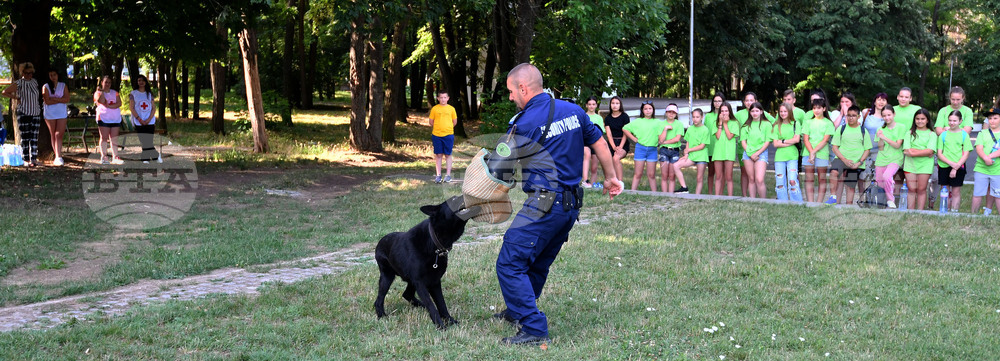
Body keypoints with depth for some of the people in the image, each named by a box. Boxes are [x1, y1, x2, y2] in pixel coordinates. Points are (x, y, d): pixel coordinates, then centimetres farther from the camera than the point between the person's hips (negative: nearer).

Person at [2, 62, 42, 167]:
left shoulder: (35, 82, 10)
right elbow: (4, 92, 2)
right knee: (25, 137, -4)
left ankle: (34, 158, 5)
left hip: (36, 112, 4)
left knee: (34, 137, 2)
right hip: (23, 113, -4)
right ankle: (26, 159, -1)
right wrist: (17, 97, -3)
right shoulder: (18, 83, -4)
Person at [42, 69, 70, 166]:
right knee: (53, 135, 5)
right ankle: (58, 156, 12)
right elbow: (47, 101, -10)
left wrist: (54, 99, -12)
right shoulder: (45, 87, 1)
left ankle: (58, 157, -14)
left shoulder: (63, 85, 8)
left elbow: (67, 99, -4)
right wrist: (60, 100, -8)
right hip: (50, 114, 0)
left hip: (61, 113, 0)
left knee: (59, 135, -10)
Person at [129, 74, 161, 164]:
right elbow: (131, 108, -1)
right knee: (143, 142, 0)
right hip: (139, 123, -1)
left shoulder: (149, 94, 10)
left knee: (149, 141, -5)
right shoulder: (133, 94, 5)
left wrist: (149, 119, -8)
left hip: (150, 122, 1)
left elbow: (154, 108, 6)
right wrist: (139, 119, -10)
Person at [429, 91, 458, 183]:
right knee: (438, 155, 4)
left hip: (448, 135, 0)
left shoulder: (451, 109, 2)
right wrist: (438, 128, 8)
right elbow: (431, 121, 8)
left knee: (448, 155, 4)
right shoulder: (434, 109, 1)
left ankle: (448, 175, 9)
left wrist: (447, 128, 9)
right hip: (436, 135, 0)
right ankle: (438, 175, 10)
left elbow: (455, 121, 11)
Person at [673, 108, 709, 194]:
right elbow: (688, 143, 12)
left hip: (701, 156, -5)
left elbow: (702, 146, -8)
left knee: (699, 178, -1)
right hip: (691, 156, 5)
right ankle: (684, 187, -10)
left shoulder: (705, 129, -4)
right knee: (676, 166, -14)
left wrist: (689, 150, -5)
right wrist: (686, 154, -3)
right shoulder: (690, 129, 11)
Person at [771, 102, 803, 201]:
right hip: (779, 157, 2)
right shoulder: (777, 126, 11)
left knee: (792, 181, -13)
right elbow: (775, 144, 2)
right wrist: (790, 143, -7)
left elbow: (797, 139, -4)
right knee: (780, 183, 0)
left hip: (792, 156, -2)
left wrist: (783, 141, -2)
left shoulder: (795, 123, 7)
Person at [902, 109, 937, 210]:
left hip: (925, 166, -1)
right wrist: (925, 153, -12)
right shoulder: (910, 133, 10)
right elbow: (906, 150, -4)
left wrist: (913, 152, -12)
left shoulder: (931, 134, 5)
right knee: (911, 189, 1)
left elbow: (930, 151, -10)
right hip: (910, 164, 1)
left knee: (921, 190, 1)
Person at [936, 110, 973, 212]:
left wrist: (956, 167, -12)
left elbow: (966, 154, -1)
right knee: (945, 192, 4)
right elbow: (939, 154, 1)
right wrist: (951, 163, -13)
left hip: (959, 166, -1)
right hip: (944, 166, 1)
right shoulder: (943, 134, 6)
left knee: (956, 192, 1)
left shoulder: (964, 135, 3)